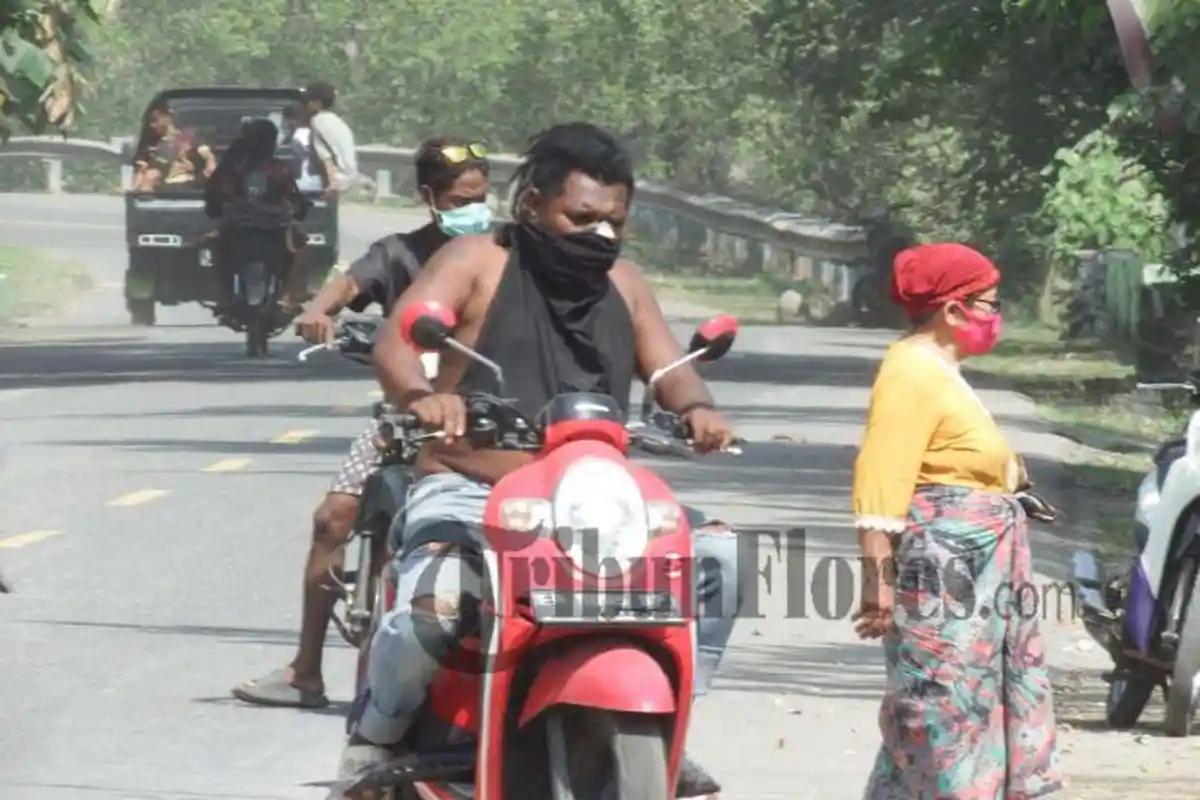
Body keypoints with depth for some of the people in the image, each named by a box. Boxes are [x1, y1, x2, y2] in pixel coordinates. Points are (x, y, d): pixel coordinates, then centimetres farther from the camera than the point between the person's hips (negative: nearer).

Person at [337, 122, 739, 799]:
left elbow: (671, 370, 9)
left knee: (718, 553, -13)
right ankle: (373, 741, -6)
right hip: (471, 495, -5)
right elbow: (396, 343, -13)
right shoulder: (477, 263, 1)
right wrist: (422, 396, -37)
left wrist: (698, 409, -17)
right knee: (433, 602, -35)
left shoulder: (622, 284, 18)